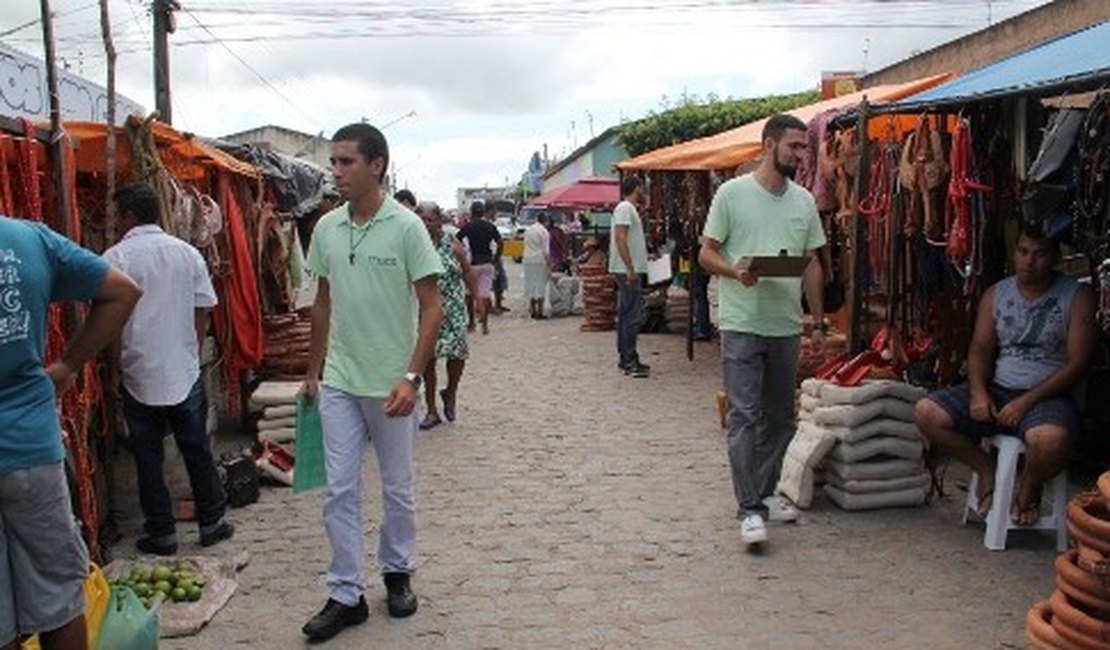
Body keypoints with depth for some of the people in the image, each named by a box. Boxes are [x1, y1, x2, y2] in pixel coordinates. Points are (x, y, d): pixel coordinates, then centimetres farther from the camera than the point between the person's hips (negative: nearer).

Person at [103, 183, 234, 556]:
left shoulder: (116, 258, -9)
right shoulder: (187, 253, 2)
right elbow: (203, 311, 4)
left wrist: (114, 372, -1)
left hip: (140, 375, -3)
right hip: (185, 372, 3)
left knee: (148, 458, 8)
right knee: (197, 450, 13)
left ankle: (161, 534, 15)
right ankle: (211, 523, 22)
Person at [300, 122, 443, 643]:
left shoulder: (406, 227, -11)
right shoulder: (326, 227, 3)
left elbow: (431, 308, -11)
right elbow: (322, 303, 13)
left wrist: (411, 377, -19)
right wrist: (313, 370, 15)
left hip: (390, 385, -4)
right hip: (338, 383, 4)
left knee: (397, 489, 12)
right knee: (340, 492, 6)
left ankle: (397, 573, 33)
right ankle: (347, 595, 17)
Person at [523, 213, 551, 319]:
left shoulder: (527, 230, 10)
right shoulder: (544, 232, -9)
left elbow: (526, 245, 12)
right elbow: (546, 251, -11)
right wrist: (549, 265, -8)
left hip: (528, 260, 6)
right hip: (540, 261, -6)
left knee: (530, 286, 12)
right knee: (540, 286, 0)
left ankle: (532, 311, 17)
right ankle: (539, 312, 1)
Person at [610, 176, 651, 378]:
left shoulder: (629, 209, 19)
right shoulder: (625, 208, -12)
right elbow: (620, 238, -21)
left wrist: (646, 256, 28)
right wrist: (630, 268, -25)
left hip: (630, 271, 11)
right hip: (628, 271, -11)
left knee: (626, 315, 13)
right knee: (633, 317, -10)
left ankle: (625, 357, 19)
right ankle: (630, 361, -8)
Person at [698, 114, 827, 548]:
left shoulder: (804, 201, 11)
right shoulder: (732, 193, -4)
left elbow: (812, 264, 15)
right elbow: (707, 254, -2)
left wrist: (818, 322, 12)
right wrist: (737, 272, -22)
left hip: (786, 326, 6)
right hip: (742, 325, -6)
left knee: (780, 416, 13)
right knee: (745, 417, -6)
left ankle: (765, 493, 27)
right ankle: (750, 509, -2)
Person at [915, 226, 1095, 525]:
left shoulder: (1077, 297, -2)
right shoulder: (996, 294, 11)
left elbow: (1077, 363, -9)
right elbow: (980, 349, 9)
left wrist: (1026, 402, -18)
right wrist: (978, 392, -12)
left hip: (1049, 396, -4)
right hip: (997, 389, 4)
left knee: (1050, 440, -40)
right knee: (927, 412, -18)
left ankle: (1030, 486, -1)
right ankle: (987, 470, 6)